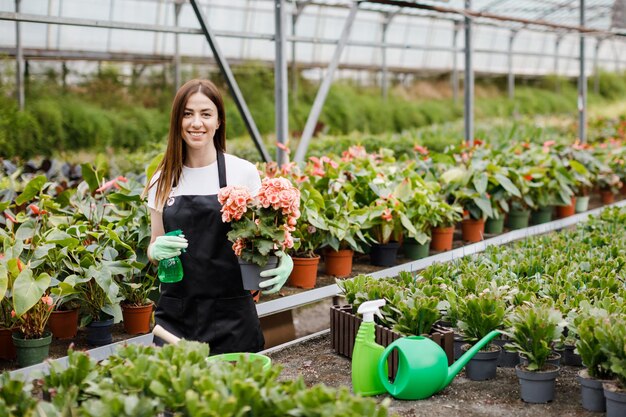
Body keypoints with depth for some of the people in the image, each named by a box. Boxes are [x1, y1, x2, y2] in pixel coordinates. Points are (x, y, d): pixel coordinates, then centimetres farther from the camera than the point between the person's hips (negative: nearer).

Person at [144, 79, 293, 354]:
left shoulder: (243, 172, -3)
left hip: (231, 313, -2)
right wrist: (157, 250, -10)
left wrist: (282, 259, -17)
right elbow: (154, 247, 13)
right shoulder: (162, 179, 5)